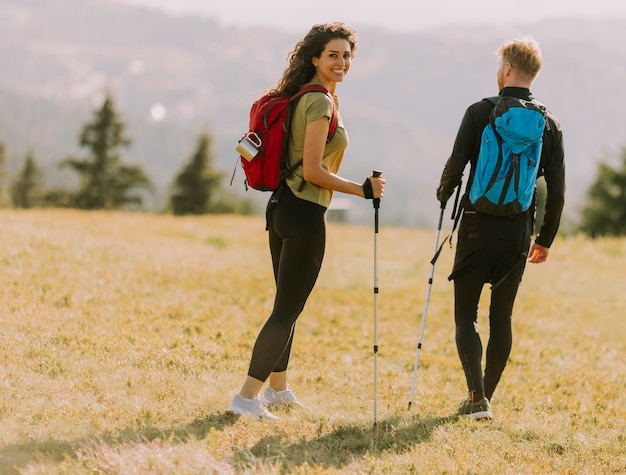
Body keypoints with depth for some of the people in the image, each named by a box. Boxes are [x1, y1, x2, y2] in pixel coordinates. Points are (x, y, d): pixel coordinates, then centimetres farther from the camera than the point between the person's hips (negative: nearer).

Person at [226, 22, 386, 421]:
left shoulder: (302, 96, 12)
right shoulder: (320, 103, -16)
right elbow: (312, 171, -20)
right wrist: (362, 190, -14)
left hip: (281, 206, 10)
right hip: (304, 213, -10)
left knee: (288, 303, 21)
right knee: (288, 309, -5)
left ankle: (278, 388, 33)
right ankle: (247, 397, -7)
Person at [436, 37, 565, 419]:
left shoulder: (481, 112, -8)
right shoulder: (550, 125, 2)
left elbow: (455, 167, -7)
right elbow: (557, 191, 3)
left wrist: (444, 195, 15)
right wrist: (546, 240, 15)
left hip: (479, 226, -3)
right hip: (519, 232, 3)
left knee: (466, 314, 4)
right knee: (502, 317, 13)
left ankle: (477, 397, -11)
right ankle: (485, 398, 17)